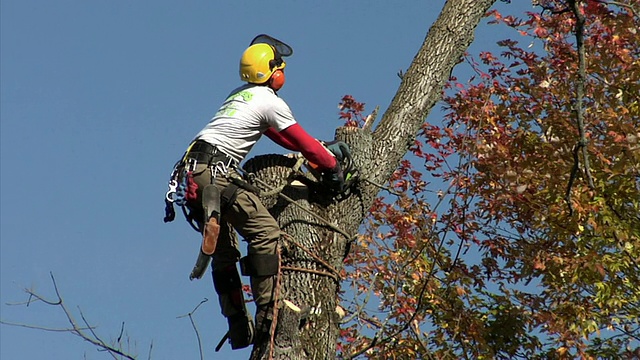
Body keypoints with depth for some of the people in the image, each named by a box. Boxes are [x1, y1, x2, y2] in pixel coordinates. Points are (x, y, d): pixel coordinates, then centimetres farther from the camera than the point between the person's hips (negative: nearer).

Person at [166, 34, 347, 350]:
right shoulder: (270, 101, -3)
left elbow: (282, 137, 31)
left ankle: (239, 329, 12)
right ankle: (267, 315, -19)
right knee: (265, 230, -12)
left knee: (225, 254, 12)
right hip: (214, 171, -9)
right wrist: (332, 166, 14)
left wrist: (320, 147, 33)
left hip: (191, 171, 9)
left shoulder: (240, 95, 23)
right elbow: (304, 143, 0)